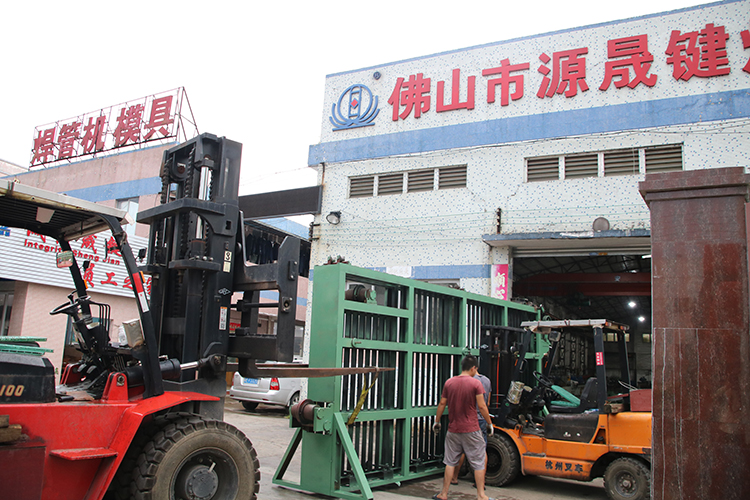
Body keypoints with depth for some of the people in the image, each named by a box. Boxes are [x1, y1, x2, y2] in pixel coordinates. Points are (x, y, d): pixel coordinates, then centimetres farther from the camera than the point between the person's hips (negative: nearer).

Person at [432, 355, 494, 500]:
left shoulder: (449, 382, 3)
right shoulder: (475, 383, -9)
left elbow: (442, 404, 7)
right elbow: (482, 406, -9)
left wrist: (437, 421, 18)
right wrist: (489, 423, 3)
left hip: (453, 430, 4)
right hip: (471, 429, -4)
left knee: (450, 462, 12)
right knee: (478, 462, 8)